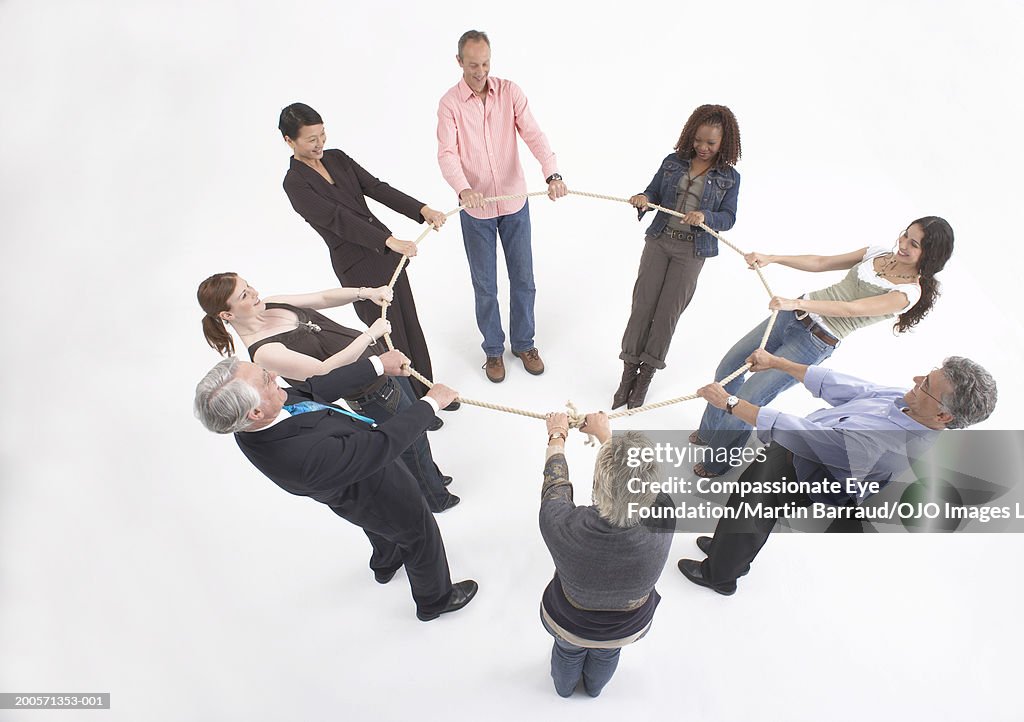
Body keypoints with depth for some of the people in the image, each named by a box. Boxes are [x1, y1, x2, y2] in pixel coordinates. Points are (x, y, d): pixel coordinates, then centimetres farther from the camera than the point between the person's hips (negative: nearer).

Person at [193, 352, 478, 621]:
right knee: (422, 539, 22)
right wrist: (431, 402, -28)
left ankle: (385, 564, 70)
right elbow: (383, 443, -40)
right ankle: (435, 599, 51)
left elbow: (317, 387, -16)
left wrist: (378, 364, -15)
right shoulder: (308, 457, -48)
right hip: (380, 492, -7)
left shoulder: (251, 426, -24)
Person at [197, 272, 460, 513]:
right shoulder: (264, 353, -27)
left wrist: (366, 292, -15)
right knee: (413, 445, 11)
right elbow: (324, 369, -35)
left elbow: (324, 298, 1)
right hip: (374, 392, -9)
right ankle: (435, 498, 42)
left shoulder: (270, 305, -4)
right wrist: (371, 334, -34)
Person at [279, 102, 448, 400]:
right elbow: (338, 219, -24)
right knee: (391, 335, 2)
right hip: (358, 265, -7)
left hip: (385, 250, 7)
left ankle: (427, 391, 31)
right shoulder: (296, 183, -12)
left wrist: (421, 210, -17)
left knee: (410, 324, 14)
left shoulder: (337, 158, 8)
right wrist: (389, 240, -35)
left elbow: (377, 188, -2)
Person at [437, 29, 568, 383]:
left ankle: (524, 343, 30)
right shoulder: (450, 103, -7)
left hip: (515, 203, 2)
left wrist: (552, 174, -33)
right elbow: (447, 153, -19)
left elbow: (534, 135, -14)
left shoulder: (510, 92, -2)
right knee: (485, 285, 8)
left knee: (523, 279, 10)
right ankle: (493, 350, 26)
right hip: (475, 209, -1)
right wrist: (463, 189, -40)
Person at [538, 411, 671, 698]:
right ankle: (594, 687, 67)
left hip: (568, 624, -1)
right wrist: (604, 433, -2)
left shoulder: (562, 526, -43)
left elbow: (555, 484, -20)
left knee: (569, 651, 35)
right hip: (628, 629, 1)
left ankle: (564, 687, 66)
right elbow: (635, 474, -18)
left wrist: (557, 435, -2)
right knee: (606, 653, 37)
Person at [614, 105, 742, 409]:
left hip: (692, 250, -1)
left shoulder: (729, 178, 2)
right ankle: (629, 371, 8)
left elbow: (728, 218, -3)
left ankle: (646, 373, 15)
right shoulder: (673, 162, 6)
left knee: (668, 311, 1)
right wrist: (644, 199, -16)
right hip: (659, 240, 2)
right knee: (643, 303, -2)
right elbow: (654, 192, 8)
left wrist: (704, 216, -24)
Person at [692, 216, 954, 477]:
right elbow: (821, 262, 8)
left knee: (747, 398, -9)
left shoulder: (909, 293, -12)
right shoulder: (878, 253, 7)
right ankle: (710, 430, 35)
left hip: (815, 342, -7)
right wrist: (771, 258, -3)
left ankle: (719, 462, 15)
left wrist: (797, 303, -36)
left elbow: (850, 309, -24)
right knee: (729, 367, 12)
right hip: (792, 316, 7)